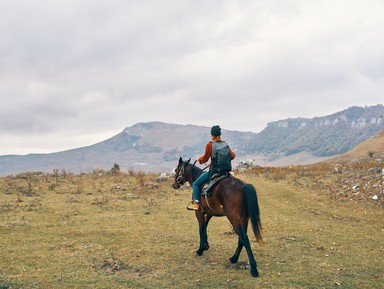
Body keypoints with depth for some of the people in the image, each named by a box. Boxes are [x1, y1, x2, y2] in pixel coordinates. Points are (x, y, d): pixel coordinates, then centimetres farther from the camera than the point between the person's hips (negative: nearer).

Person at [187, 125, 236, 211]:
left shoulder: (210, 145, -12)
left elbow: (205, 159, -5)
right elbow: (232, 155, 11)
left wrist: (199, 159, 17)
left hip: (213, 171, -7)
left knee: (196, 184, 6)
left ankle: (196, 203, -5)